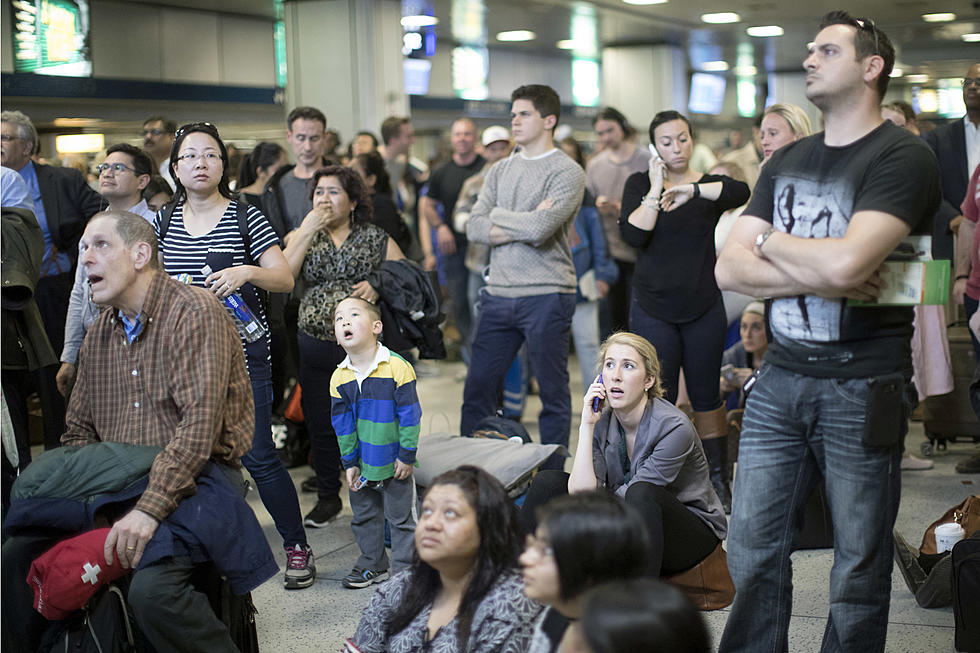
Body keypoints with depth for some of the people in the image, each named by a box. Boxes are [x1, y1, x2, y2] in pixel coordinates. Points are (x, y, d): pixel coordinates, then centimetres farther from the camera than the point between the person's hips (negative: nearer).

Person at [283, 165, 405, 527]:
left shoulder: (376, 238, 5)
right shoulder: (304, 236, 11)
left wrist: (379, 285, -15)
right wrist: (308, 229, -10)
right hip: (315, 346, 3)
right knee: (321, 425, 9)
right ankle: (327, 497, 25)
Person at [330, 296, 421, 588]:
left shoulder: (397, 367, -17)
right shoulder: (339, 378, -3)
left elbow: (409, 415, -13)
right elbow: (342, 423, 3)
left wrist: (407, 456, -11)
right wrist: (349, 463, 2)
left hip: (394, 463, -5)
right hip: (363, 463, 5)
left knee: (401, 517, 6)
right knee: (364, 516, 17)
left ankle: (404, 569, 18)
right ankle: (373, 565, 33)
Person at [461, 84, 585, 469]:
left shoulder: (567, 173, -5)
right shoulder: (500, 170, 14)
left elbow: (540, 228, -19)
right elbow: (474, 228, 3)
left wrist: (498, 215, -3)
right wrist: (525, 225, -9)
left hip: (546, 296, -6)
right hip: (499, 293, 6)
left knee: (553, 393, 4)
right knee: (477, 387, 8)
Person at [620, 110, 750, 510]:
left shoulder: (710, 184, 4)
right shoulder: (640, 184, 5)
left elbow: (740, 192, -21)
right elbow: (633, 235, -12)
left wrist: (691, 190, -32)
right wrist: (656, 190, -15)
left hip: (703, 309, 1)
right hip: (653, 308, 0)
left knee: (706, 397, 8)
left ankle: (718, 481, 18)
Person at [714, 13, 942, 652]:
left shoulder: (902, 156, -8)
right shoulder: (788, 160, 12)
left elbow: (846, 262, -24)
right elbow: (730, 268, 3)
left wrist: (768, 241, -5)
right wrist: (823, 279, -13)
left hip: (862, 387, -6)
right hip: (782, 377, 6)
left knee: (859, 567, 5)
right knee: (752, 549, 9)